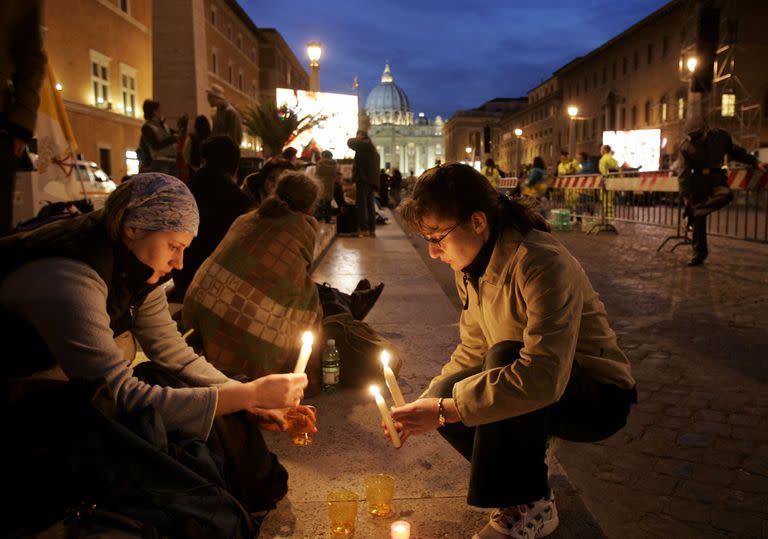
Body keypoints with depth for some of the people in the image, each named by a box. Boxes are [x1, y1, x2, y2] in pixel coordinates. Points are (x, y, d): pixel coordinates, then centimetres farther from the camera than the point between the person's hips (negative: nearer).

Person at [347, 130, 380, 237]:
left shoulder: (364, 144, -4)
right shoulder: (372, 147, 25)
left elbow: (351, 143, -6)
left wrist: (356, 139, 15)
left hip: (363, 178, -9)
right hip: (371, 179, 9)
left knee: (361, 203, -11)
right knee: (369, 204, 9)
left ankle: (363, 228, -16)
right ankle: (372, 229, 9)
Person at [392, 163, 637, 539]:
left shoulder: (541, 263, -30)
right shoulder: (470, 266, -3)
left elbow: (544, 377, -40)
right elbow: (473, 349, 5)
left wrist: (443, 411, -35)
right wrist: (425, 406, -9)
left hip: (598, 397, -7)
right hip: (541, 383, 7)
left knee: (505, 356, -34)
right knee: (444, 393, -13)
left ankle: (531, 506, -16)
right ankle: (525, 462, 10)